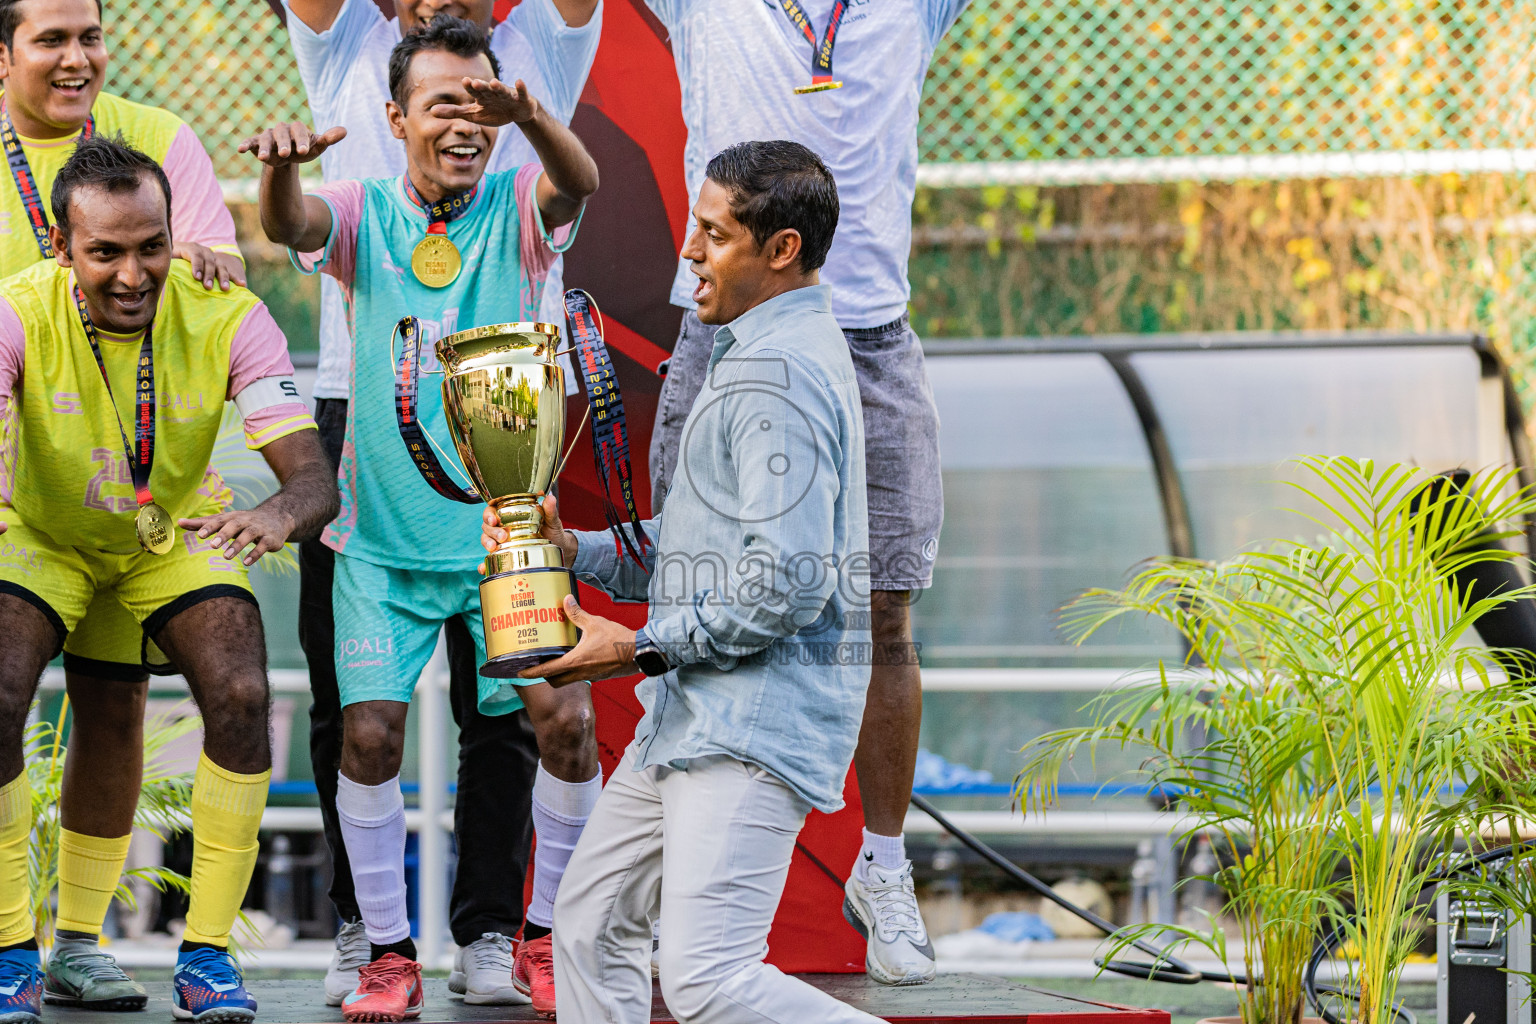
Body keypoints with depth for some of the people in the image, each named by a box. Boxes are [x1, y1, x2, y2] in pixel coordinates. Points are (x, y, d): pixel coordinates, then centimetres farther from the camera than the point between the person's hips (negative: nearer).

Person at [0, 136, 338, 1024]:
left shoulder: (226, 317, -25)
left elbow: (314, 474, -31)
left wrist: (279, 515, -56)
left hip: (179, 538, 1)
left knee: (241, 696, -23)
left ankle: (209, 950, -8)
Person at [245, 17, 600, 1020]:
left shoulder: (518, 208, -3)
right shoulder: (363, 214, -1)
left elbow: (578, 180, -25)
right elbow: (292, 225, -22)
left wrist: (526, 112, -48)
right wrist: (282, 165, -46)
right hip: (384, 535, 0)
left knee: (566, 720, -9)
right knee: (370, 733, -8)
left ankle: (548, 937, 12)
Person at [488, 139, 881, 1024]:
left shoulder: (779, 372, -17)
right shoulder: (779, 353, 19)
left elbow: (786, 586, -23)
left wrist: (643, 648, -13)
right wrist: (577, 549, 11)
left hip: (757, 718, -11)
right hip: (700, 715, 11)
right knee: (592, 923, 16)